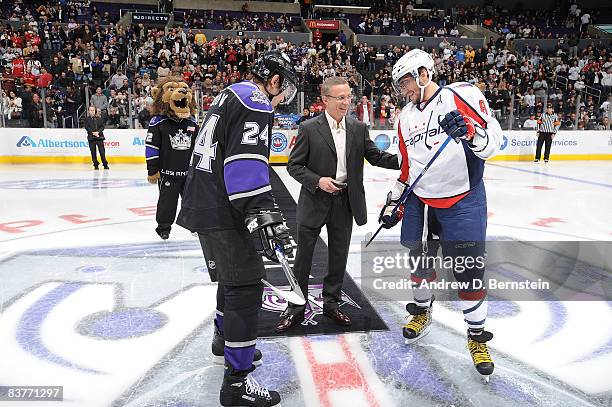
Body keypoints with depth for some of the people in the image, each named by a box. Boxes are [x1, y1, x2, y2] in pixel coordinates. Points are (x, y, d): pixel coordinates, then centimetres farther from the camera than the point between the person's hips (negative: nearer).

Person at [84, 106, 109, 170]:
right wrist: (93, 133, -15)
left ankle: (105, 164, 4)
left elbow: (102, 126, 2)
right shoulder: (87, 119, 6)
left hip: (99, 136, 0)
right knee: (93, 152, 2)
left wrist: (98, 132, -15)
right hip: (91, 138, 0)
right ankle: (96, 165, 10)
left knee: (102, 151, -3)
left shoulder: (99, 118, 8)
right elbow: (87, 127, -3)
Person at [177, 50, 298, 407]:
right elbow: (246, 165, -25)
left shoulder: (232, 94, 20)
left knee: (234, 274, 25)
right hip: (223, 211, -10)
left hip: (205, 204, 10)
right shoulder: (255, 103, -12)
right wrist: (266, 220, -30)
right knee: (246, 285, -6)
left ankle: (225, 338, 45)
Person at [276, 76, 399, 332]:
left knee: (338, 256, 13)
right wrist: (317, 180, -19)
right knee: (303, 257, 5)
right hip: (314, 203, -3)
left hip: (345, 203, 4)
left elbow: (376, 157, 4)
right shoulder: (309, 129, -7)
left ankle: (331, 303, 31)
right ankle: (296, 308, 19)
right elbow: (294, 166, -5)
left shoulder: (359, 129, 4)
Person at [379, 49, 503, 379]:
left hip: (462, 201, -5)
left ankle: (477, 336, 17)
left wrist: (469, 130, -31)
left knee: (469, 269, -2)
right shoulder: (406, 117, 11)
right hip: (419, 201, 6)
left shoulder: (462, 95, -8)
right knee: (419, 259, 14)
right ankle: (422, 311, 40)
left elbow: (493, 140, -12)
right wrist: (393, 204, 13)